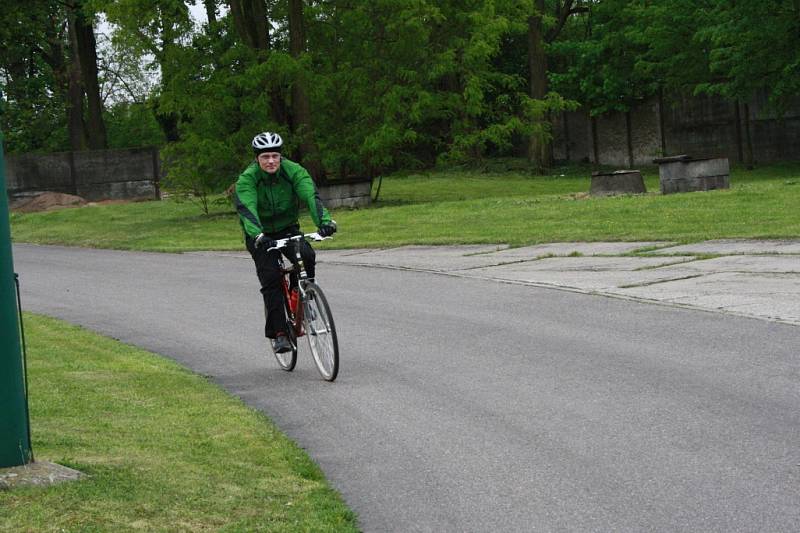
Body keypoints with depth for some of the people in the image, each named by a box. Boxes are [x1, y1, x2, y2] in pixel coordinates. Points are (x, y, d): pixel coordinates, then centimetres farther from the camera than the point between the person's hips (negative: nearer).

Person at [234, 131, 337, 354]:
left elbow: (311, 196, -31)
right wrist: (258, 237, -56)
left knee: (307, 256, -28)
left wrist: (324, 221, -50)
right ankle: (279, 333, -12)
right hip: (261, 236, -1)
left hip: (288, 229, 1)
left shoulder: (293, 171, -17)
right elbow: (247, 209, -37)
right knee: (270, 279, -16)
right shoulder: (247, 179, -22)